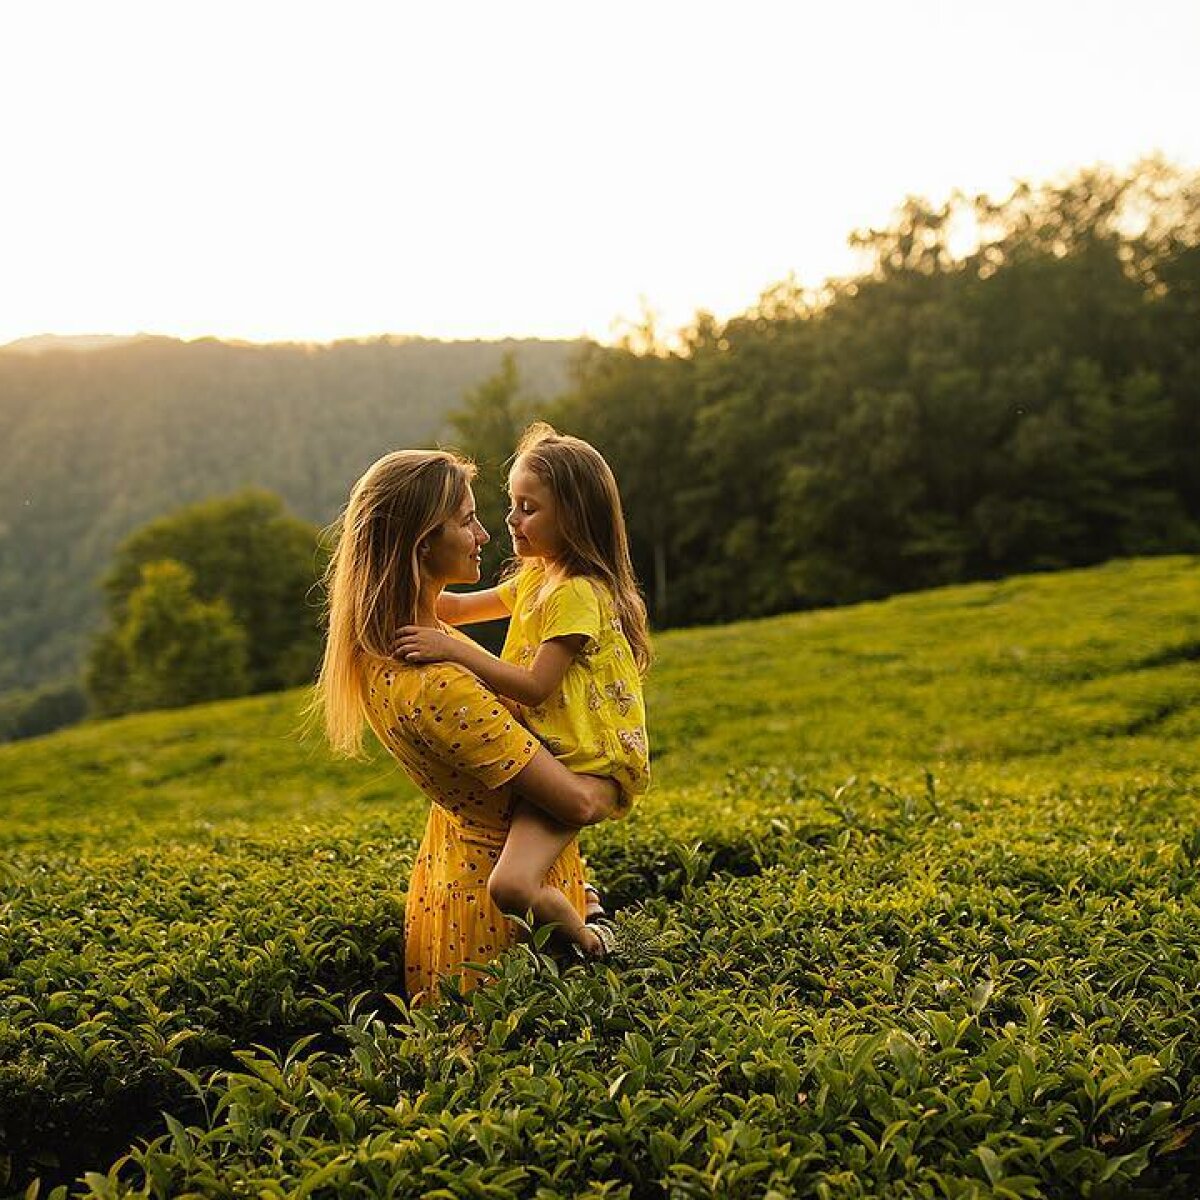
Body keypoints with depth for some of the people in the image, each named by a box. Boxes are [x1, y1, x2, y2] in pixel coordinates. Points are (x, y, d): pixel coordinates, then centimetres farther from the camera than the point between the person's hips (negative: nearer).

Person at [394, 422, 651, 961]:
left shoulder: (577, 593, -18)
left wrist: (454, 650, -26)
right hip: (548, 753, 11)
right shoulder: (536, 579, 13)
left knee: (510, 886, -26)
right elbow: (461, 607, 16)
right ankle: (569, 891, 30)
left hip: (582, 767, -11)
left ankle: (586, 940, 3)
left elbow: (535, 688, -23)